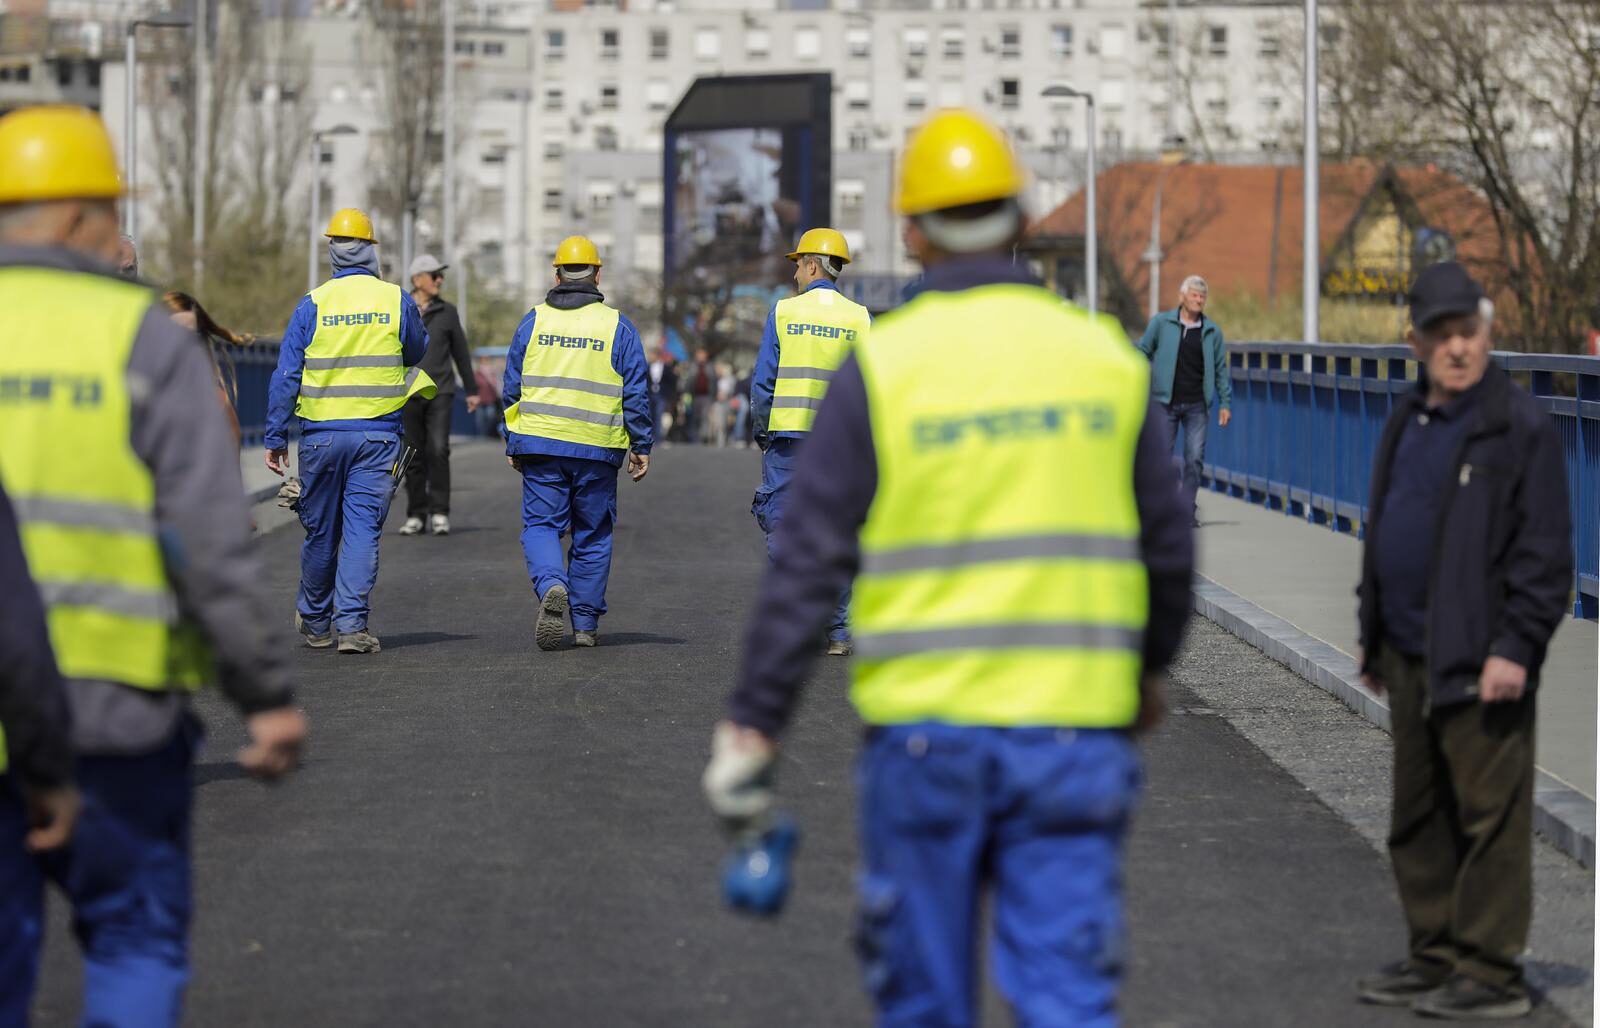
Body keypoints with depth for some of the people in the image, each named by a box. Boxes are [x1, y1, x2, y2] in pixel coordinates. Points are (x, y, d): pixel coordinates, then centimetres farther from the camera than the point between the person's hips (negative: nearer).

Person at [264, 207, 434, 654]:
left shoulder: (313, 304, -4)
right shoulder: (397, 300, -2)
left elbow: (286, 376, -3)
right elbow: (416, 354, 15)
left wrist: (276, 437, 2)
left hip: (322, 434, 1)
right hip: (378, 434, -1)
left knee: (320, 531, 12)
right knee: (362, 528, -1)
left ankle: (315, 621, 27)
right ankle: (352, 623, -11)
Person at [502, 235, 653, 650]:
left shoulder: (533, 322, 4)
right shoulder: (617, 326, 0)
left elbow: (512, 389, 7)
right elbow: (636, 394, -1)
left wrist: (513, 445, 15)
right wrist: (641, 446, 6)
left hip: (540, 445, 0)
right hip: (597, 451, 0)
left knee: (541, 525, 5)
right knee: (592, 536, 9)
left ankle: (552, 586, -24)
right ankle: (585, 624, 11)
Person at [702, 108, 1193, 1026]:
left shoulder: (882, 365, -4)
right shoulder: (1105, 357, 4)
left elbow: (809, 562, -6)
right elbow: (1168, 545, 11)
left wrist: (753, 725, -2)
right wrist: (1150, 669, 29)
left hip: (925, 733, -1)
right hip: (1075, 730, 1)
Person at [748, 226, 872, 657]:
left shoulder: (784, 312, -1)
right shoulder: (860, 318, 4)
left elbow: (763, 381, -2)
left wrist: (762, 432, 9)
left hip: (789, 436, -2)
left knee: (782, 529, 4)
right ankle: (837, 632, 6)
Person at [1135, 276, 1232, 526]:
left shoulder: (1212, 331, 7)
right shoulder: (1161, 323, 1)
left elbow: (1221, 369, 10)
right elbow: (1143, 352, 5)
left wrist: (1225, 402, 5)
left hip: (1197, 405, 1)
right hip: (1166, 403, -1)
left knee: (1195, 458, -2)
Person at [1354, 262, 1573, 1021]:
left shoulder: (1520, 429, -9)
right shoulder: (1407, 424, 15)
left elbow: (1545, 553, -12)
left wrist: (1516, 647, -18)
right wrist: (1373, 636, 21)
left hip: (1480, 663, -8)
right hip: (1410, 656, 8)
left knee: (1489, 817, -5)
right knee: (1418, 818, 14)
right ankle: (1434, 958, 23)